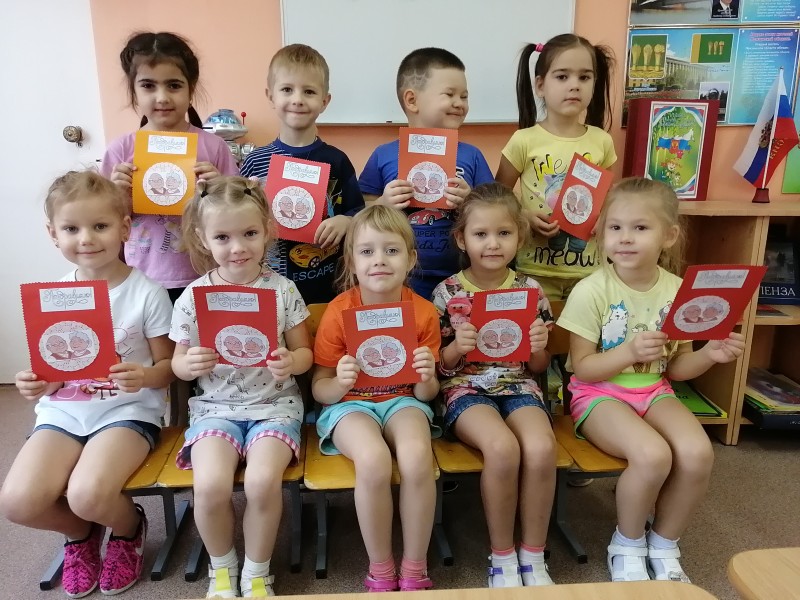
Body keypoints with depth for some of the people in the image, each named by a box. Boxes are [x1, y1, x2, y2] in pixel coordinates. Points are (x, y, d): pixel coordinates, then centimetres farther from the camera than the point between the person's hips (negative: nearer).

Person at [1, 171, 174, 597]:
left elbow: (168, 365, -4)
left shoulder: (147, 293, -10)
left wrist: (144, 377, -26)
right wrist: (38, 383, -12)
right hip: (64, 411, 4)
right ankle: (79, 532, 19)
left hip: (129, 410, -4)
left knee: (88, 495, -28)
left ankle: (130, 528, 12)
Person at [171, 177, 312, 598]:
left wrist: (292, 361, -20)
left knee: (262, 481, -25)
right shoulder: (193, 296, -3)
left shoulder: (283, 290, -4)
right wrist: (191, 364, -17)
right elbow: (179, 364, 6)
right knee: (210, 485, -23)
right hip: (216, 405, 1)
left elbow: (305, 352, 4)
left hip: (274, 403, -1)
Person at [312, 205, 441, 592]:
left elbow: (426, 394, 2)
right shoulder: (338, 312, -8)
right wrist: (339, 383, -26)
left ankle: (414, 570, -7)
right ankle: (380, 572, -7)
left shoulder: (423, 312, -4)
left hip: (402, 399, 2)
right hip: (350, 404, -1)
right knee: (374, 461, -33)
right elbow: (319, 390, -3)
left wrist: (427, 378, -21)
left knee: (417, 456, -32)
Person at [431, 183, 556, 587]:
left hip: (519, 386, 2)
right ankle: (502, 557, -5)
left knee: (541, 448, -29)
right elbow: (439, 366, 4)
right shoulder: (447, 292, -1)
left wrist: (538, 349, -11)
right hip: (465, 389, -2)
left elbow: (537, 367, 11)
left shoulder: (531, 290, 5)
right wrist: (457, 347, -17)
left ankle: (533, 556, -3)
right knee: (503, 448, -32)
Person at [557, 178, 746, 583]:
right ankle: (627, 545, 4)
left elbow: (675, 367, 8)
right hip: (600, 394, -4)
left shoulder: (677, 291, -1)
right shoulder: (591, 291, -14)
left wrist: (710, 355, -12)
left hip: (653, 392, 5)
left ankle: (664, 546, 7)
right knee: (653, 455, -29)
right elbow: (582, 369, -12)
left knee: (698, 453, -22)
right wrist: (630, 352, -27)